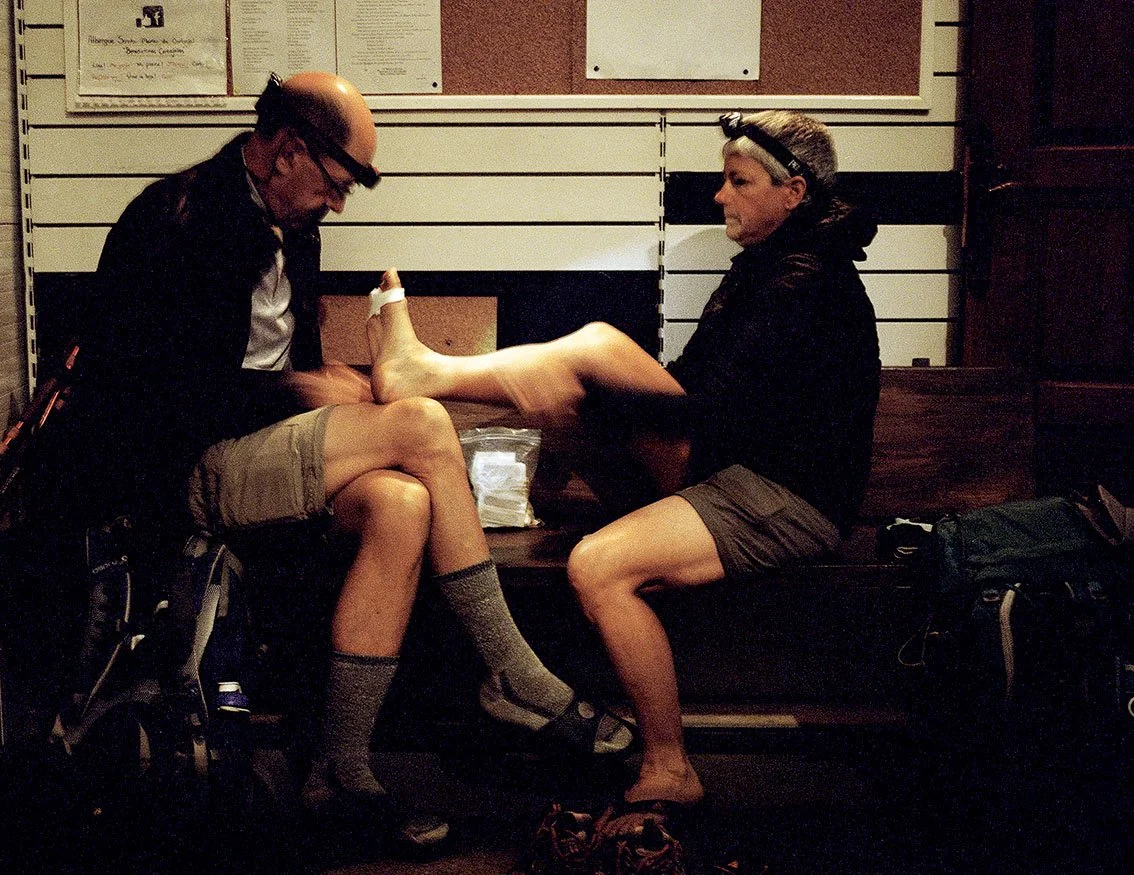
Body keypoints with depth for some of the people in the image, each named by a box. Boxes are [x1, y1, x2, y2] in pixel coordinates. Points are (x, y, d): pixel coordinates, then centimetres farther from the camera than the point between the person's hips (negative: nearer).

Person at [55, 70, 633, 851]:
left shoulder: (289, 226, 15)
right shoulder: (179, 220, -14)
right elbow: (169, 390, -20)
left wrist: (326, 372, 2)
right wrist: (297, 389, -13)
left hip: (261, 445, 9)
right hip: (184, 471, -9)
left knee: (401, 504, -23)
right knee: (420, 425, -23)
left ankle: (344, 766, -17)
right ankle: (515, 676, -12)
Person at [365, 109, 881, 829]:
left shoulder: (808, 284, -18)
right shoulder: (769, 264, 13)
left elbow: (713, 409, -26)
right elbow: (693, 380, 20)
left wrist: (580, 399, -22)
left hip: (789, 501, -9)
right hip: (737, 467, 9)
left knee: (598, 566, -27)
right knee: (599, 344, -6)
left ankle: (669, 772, -13)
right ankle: (428, 372, -4)